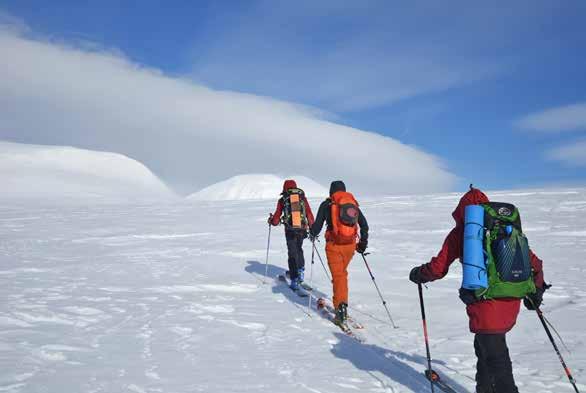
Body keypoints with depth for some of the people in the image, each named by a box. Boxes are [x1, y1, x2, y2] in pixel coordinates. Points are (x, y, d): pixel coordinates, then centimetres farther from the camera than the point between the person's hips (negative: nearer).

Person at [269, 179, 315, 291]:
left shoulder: (282, 200, 4)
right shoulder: (303, 198, 8)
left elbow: (277, 216, 4)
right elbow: (309, 214, 5)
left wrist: (271, 221, 25)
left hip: (290, 230, -2)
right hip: (302, 229, 2)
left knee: (292, 253, 7)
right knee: (299, 249, 26)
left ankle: (294, 280, 4)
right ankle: (301, 270, 10)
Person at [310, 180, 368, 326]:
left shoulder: (327, 204, -3)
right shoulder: (353, 203, 8)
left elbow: (317, 225, -3)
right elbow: (364, 224, 11)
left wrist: (313, 234, 19)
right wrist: (363, 242, 21)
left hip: (334, 245, -4)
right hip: (350, 245, 4)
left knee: (338, 275, -2)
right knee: (342, 272, 22)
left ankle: (341, 305, -16)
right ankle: (340, 301, 29)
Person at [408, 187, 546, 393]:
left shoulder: (461, 232, 0)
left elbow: (438, 268, 0)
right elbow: (534, 263, 15)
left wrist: (418, 274, 19)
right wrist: (536, 292, 29)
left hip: (485, 305, -5)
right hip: (511, 304, 6)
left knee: (497, 360, 2)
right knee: (484, 347, 25)